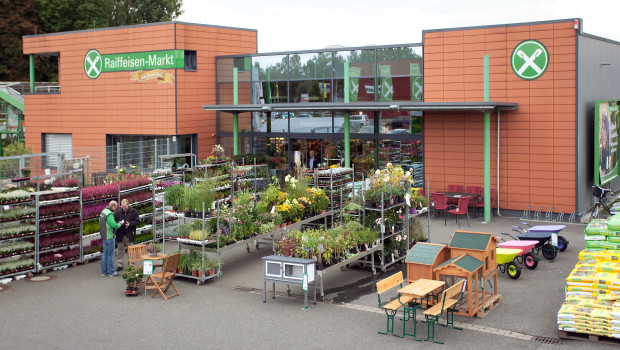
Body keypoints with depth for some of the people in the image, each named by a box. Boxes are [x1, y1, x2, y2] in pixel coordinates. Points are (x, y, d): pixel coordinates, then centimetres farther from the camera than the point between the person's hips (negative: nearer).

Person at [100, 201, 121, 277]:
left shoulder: (103, 211, 9)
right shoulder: (109, 214, -20)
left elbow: (100, 221, 20)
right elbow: (113, 224, -28)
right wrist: (118, 225, -8)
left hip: (104, 236, 9)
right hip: (109, 236, -9)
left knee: (105, 253, 16)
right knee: (110, 254, -2)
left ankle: (104, 271, 21)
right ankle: (112, 272, 3)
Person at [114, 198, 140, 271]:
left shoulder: (133, 211, -5)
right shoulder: (118, 211, -1)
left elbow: (137, 221, -2)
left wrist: (130, 224, -16)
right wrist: (118, 223, -13)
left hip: (129, 234, -2)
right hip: (120, 235, 2)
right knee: (120, 250, 8)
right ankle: (119, 265, 17)